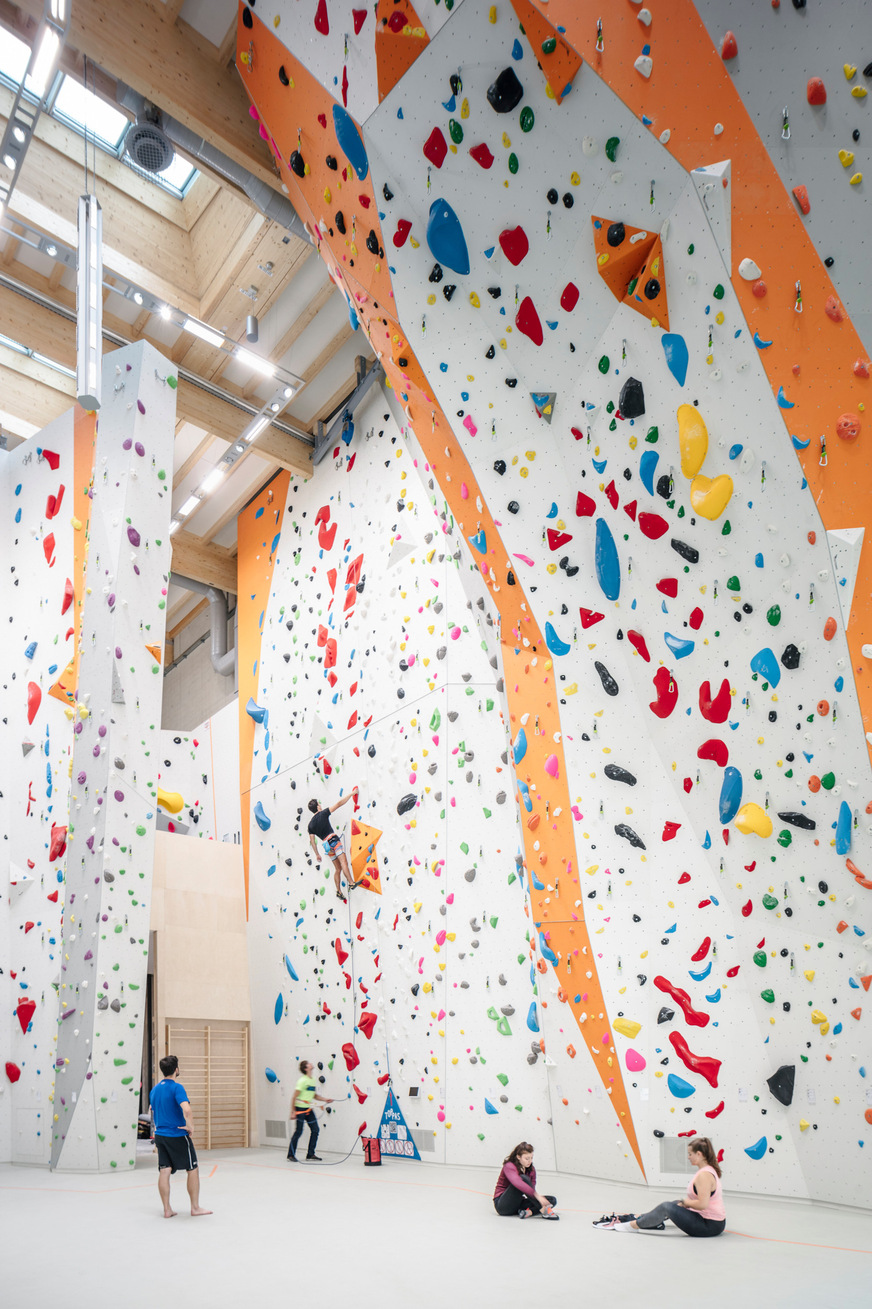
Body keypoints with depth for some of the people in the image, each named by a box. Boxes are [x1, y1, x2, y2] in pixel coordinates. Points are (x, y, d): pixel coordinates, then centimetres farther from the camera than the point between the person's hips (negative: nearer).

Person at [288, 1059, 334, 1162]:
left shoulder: (313, 1080, 8)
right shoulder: (303, 1081, -16)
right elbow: (294, 1097, -16)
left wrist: (325, 1099, 6)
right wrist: (292, 1111, -18)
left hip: (309, 1109, 8)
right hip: (300, 1108, -8)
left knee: (315, 1130, 4)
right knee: (298, 1132, -3)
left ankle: (310, 1154, 14)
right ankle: (291, 1155, 12)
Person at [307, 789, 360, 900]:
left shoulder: (310, 825, 15)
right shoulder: (323, 814, 0)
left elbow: (312, 840, 12)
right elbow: (339, 803, -1)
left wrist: (317, 854, 20)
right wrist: (352, 793, 4)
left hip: (326, 845, 6)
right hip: (333, 840, -6)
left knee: (338, 868, 11)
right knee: (343, 862, -15)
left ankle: (338, 891, 8)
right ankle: (351, 883, -28)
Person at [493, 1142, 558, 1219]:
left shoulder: (531, 1170, 5)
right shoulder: (509, 1166, -16)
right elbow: (517, 1183, -37)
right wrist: (536, 1195, -46)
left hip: (518, 1205, 7)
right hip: (502, 1204, -7)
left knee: (552, 1200, -10)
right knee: (524, 1178, -31)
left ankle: (529, 1212, -35)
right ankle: (543, 1210, -37)